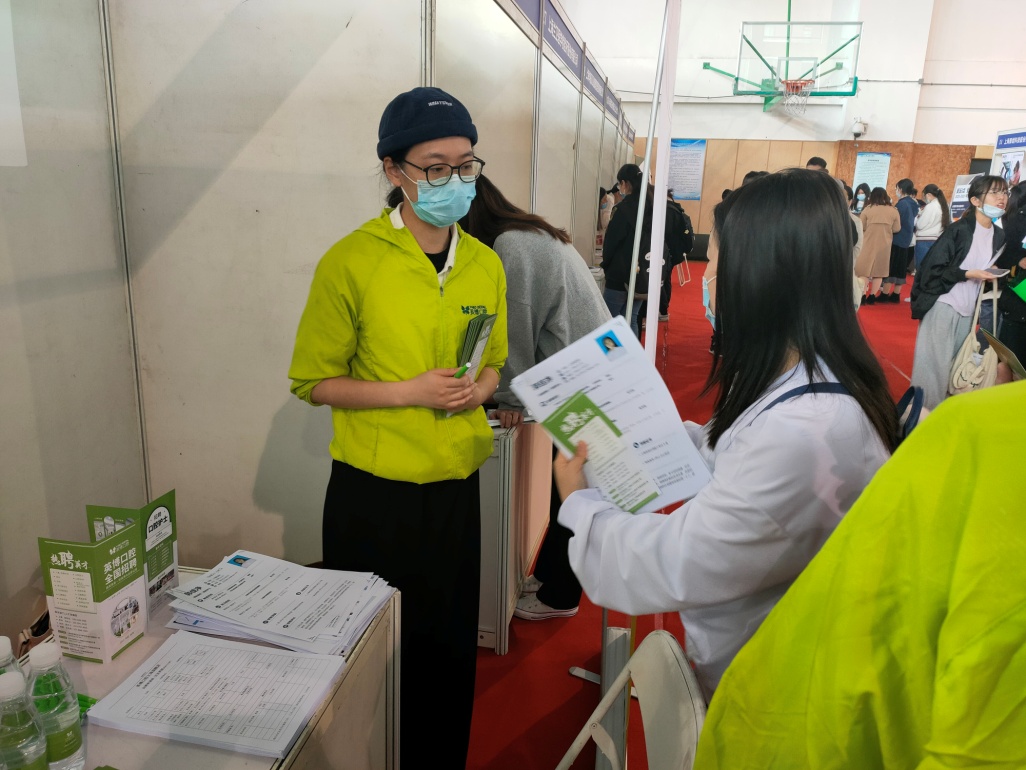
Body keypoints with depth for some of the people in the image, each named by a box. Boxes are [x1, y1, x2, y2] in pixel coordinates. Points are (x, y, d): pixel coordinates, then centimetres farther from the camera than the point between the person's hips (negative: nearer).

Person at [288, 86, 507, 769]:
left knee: (452, 643, 16)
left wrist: (480, 388, -6)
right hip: (372, 490, -4)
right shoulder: (351, 263, -12)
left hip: (455, 486, 4)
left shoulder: (485, 265, 3)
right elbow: (314, 382, -7)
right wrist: (409, 392, -19)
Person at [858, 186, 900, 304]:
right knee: (879, 270, 11)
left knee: (864, 269, 2)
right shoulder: (893, 210, 0)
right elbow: (896, 229, 3)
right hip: (884, 245, 2)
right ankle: (872, 296, 11)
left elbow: (861, 227, -3)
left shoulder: (868, 209, -6)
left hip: (869, 243, -2)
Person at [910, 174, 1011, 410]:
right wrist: (967, 274, -18)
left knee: (955, 366, 10)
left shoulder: (1000, 236, 8)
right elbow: (932, 269, -14)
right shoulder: (958, 231, -12)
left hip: (968, 311, 6)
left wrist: (991, 277, 4)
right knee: (933, 364, -2)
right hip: (942, 306, -6)